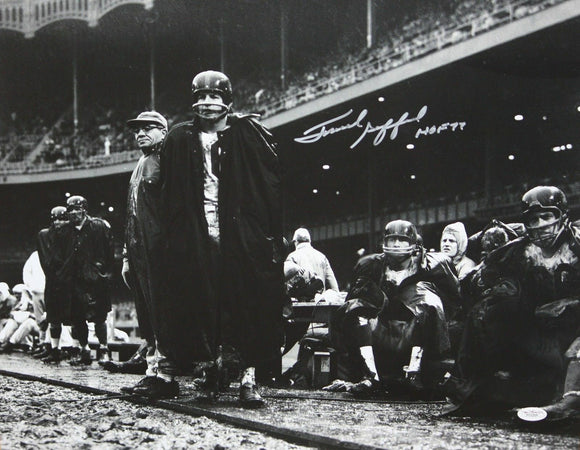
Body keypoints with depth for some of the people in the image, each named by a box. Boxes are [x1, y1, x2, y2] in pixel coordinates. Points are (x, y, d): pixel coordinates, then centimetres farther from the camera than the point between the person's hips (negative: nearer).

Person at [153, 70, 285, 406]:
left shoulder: (249, 134, 4)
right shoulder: (179, 139, 12)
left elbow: (271, 186, 0)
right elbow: (170, 196, 12)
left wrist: (272, 235, -8)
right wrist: (171, 234, 2)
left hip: (242, 236, -2)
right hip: (194, 239, 2)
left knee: (249, 305, -5)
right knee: (187, 302, -1)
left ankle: (250, 377, -2)